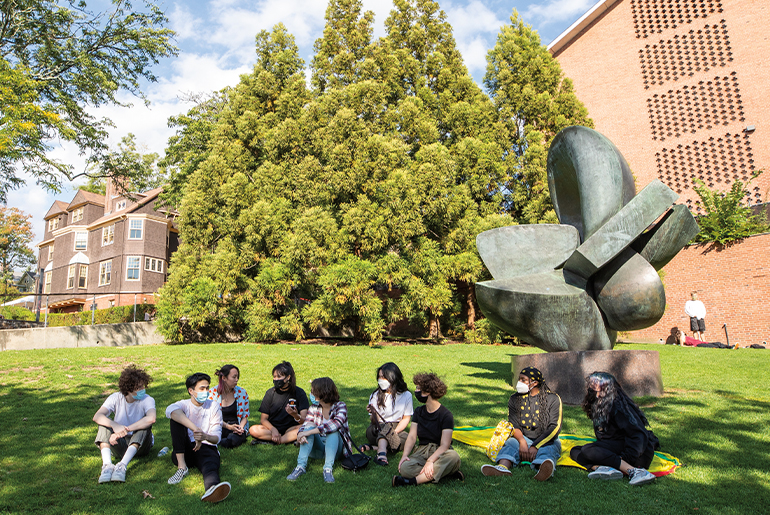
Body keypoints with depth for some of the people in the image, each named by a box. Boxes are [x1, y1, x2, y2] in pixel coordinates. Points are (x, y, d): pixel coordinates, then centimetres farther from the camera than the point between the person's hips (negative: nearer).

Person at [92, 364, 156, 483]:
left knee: (146, 424, -30)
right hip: (119, 445, 2)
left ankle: (122, 465, -41)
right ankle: (107, 465, -36)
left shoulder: (147, 400, -15)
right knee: (105, 423, -20)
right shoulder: (116, 398, -7)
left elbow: (151, 418, -37)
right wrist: (115, 425, -42)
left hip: (139, 444, -2)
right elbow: (97, 416, -24)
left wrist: (125, 430, -38)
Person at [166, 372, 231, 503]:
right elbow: (170, 410, -25)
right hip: (184, 451, 1)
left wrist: (205, 436, -29)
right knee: (177, 419, -19)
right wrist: (196, 429, -39)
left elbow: (216, 438, -2)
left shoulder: (214, 406, 8)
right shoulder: (184, 405, 4)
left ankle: (212, 488, -73)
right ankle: (182, 466, -27)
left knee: (211, 463, -36)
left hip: (206, 448, -1)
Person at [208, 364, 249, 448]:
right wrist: (228, 426, -16)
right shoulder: (213, 393, -1)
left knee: (234, 440, -36)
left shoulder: (242, 393, 3)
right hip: (219, 427, 0)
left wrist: (241, 426, -13)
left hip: (237, 427, 1)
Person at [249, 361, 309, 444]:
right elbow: (263, 419, 0)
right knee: (253, 430, -26)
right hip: (272, 427, 2)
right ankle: (291, 438, -24)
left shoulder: (299, 392, -5)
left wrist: (296, 415, -34)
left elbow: (304, 421, -11)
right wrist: (273, 430, -21)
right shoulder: (270, 393, 1)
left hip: (291, 428, -1)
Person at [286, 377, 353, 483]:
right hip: (317, 449, 3)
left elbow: (336, 423, -32)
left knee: (333, 431, -32)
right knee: (310, 427, -23)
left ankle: (328, 468, -36)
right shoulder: (314, 408, 3)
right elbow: (305, 424, -8)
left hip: (335, 447, -3)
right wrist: (301, 434, -33)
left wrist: (309, 432, -38)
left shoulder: (340, 406, -12)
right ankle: (301, 466, -31)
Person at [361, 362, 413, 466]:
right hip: (378, 430, -1)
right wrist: (373, 414, -28)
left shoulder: (406, 395, 1)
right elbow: (375, 421, -5)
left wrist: (394, 432, -16)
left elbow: (406, 418, -1)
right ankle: (382, 453, -52)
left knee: (409, 440, -30)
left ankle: (374, 446, -28)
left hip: (397, 429, 1)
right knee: (386, 427, -34)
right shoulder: (375, 396, 0)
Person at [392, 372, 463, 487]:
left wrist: (430, 461, -32)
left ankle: (415, 480, -38)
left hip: (440, 452, -3)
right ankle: (444, 473, -24)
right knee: (405, 467, -29)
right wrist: (405, 455, -16)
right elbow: (412, 437, 3)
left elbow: (444, 445, -17)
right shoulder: (418, 412, 11)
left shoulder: (446, 415, -8)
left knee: (454, 457, -39)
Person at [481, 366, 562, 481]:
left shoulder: (553, 399, 2)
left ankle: (543, 470, -69)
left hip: (547, 441, -2)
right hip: (523, 438, 2)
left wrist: (535, 447, -19)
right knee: (511, 443, -30)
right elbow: (514, 425, 2)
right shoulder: (515, 399, 11)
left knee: (549, 449, -35)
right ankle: (503, 467, -60)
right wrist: (522, 441, -22)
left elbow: (554, 427, -7)